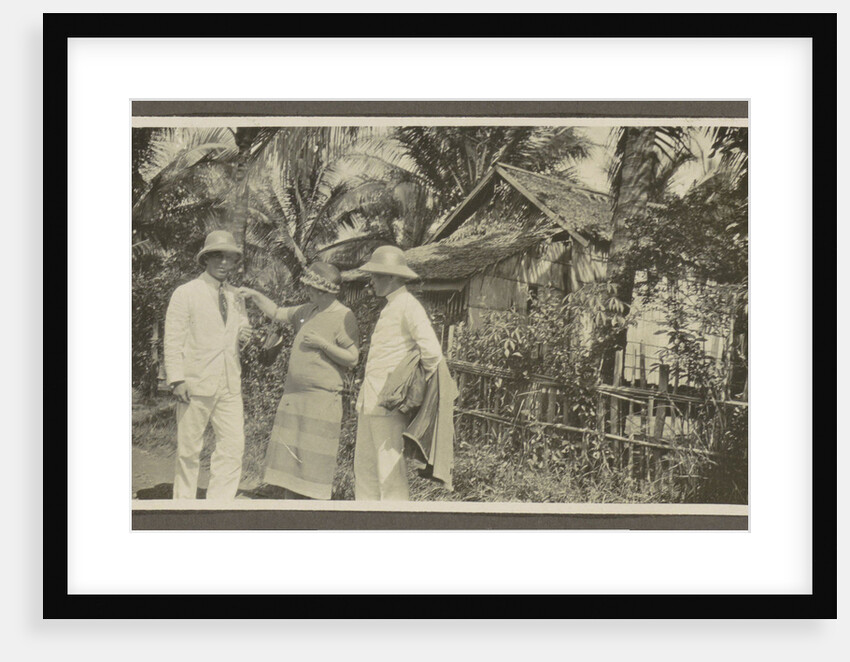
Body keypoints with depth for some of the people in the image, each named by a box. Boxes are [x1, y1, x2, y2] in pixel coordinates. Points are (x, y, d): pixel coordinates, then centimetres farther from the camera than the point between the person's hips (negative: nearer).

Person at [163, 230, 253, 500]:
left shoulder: (236, 296, 17)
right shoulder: (185, 293, 0)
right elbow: (173, 340, -3)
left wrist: (245, 335, 2)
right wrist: (177, 380, -13)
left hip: (230, 385, 5)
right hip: (195, 384, -5)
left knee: (233, 447, -2)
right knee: (189, 450, 2)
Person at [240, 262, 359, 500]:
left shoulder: (344, 317, -8)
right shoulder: (307, 312, 13)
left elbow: (352, 359, -11)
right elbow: (277, 313, 28)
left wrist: (322, 343, -16)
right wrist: (254, 295, 18)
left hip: (321, 398, -7)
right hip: (293, 395, 7)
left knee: (315, 461, -5)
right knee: (288, 457, 7)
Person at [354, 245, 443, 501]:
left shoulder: (408, 306, -11)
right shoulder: (388, 309, 19)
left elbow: (431, 351, -22)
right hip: (369, 401, 10)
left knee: (390, 470, -5)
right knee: (364, 466, 12)